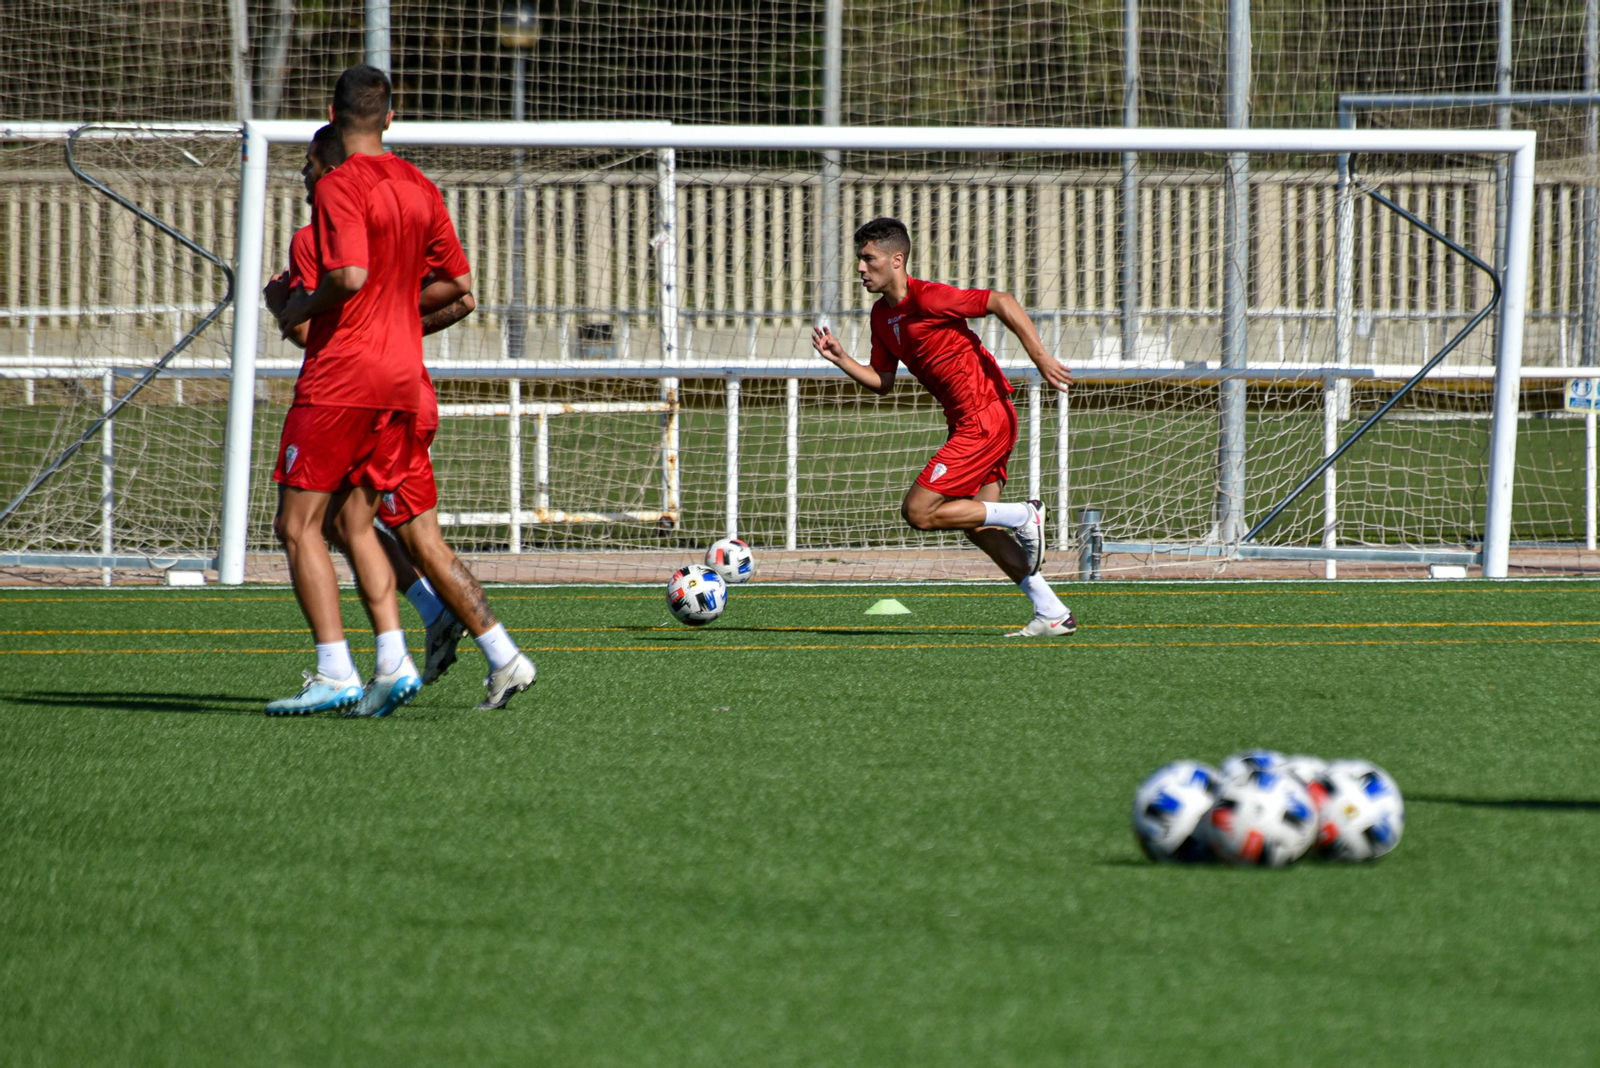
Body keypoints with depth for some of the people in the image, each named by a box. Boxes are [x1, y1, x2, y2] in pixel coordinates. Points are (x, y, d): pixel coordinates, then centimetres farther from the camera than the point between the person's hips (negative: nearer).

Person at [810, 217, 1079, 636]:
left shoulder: (927, 298, -17)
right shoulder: (882, 314, 11)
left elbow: (1001, 302, -19)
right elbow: (882, 381, 18)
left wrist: (1040, 357, -23)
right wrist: (841, 360, 1)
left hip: (985, 417, -10)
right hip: (969, 422, 10)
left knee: (918, 511, -11)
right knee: (979, 526, 11)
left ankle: (1024, 516, -3)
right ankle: (1052, 613, 13)